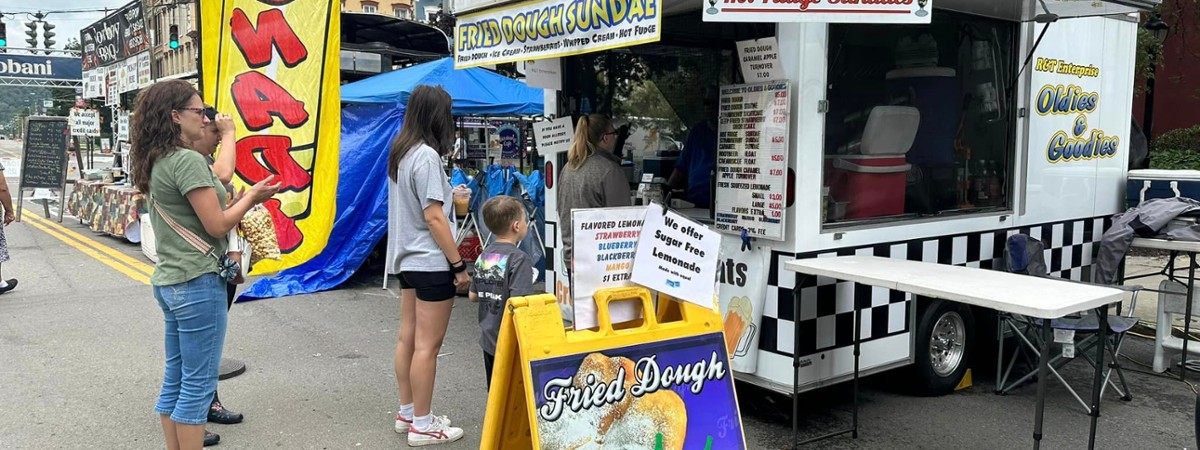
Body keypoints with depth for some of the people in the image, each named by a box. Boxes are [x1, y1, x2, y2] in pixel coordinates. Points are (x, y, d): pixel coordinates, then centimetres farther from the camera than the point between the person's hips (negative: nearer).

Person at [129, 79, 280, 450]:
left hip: (169, 281, 9)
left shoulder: (156, 162, 12)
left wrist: (240, 201, 10)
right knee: (198, 384, 0)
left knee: (175, 380, 15)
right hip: (197, 283, -9)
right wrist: (252, 196, -3)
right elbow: (217, 226, -17)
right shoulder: (188, 160, -16)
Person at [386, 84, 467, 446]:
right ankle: (422, 426, 7)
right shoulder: (426, 155, -18)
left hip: (408, 259, 10)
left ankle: (407, 413, 26)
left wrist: (451, 196, 22)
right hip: (431, 262, -9)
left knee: (407, 338, 15)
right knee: (427, 345, -2)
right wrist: (459, 264, -17)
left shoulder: (399, 152, 9)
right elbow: (433, 217, -20)